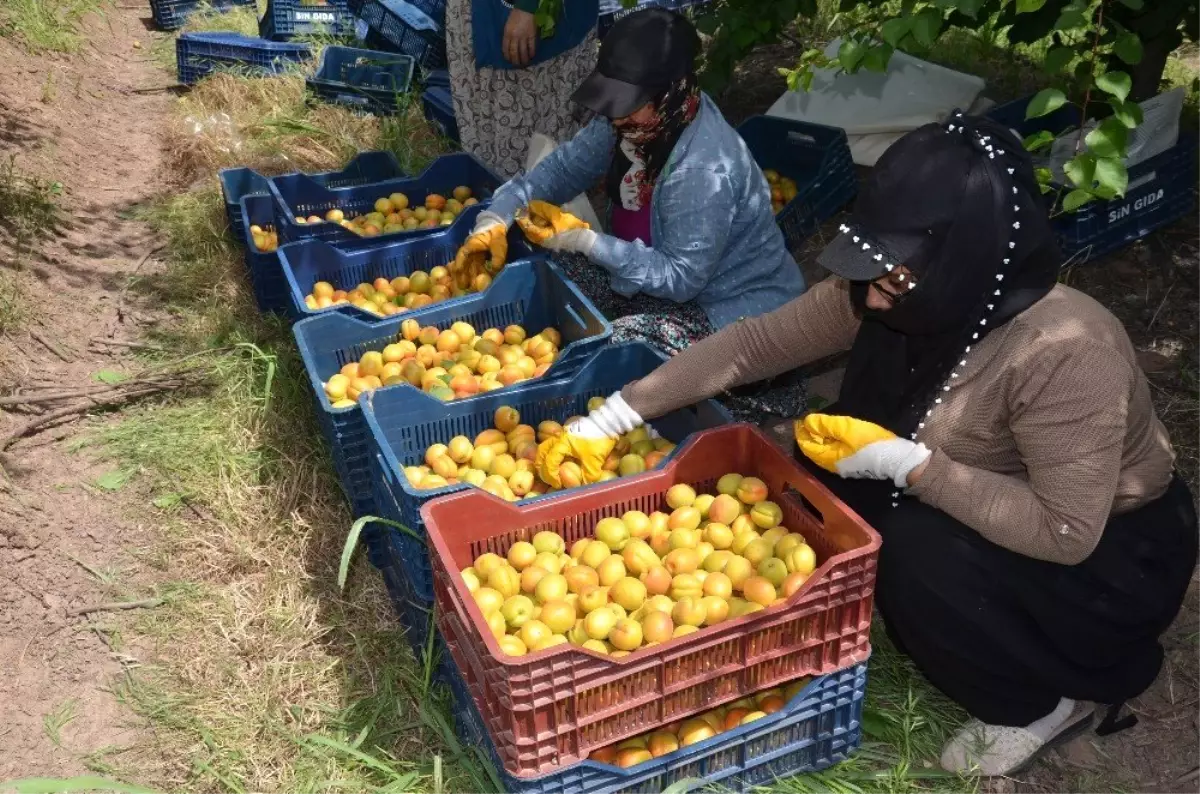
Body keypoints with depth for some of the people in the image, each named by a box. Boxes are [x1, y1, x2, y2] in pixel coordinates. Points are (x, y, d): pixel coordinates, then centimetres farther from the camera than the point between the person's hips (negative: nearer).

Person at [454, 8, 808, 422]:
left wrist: (589, 242, -32)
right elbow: (564, 166, -2)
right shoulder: (639, 118, -10)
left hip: (735, 306, -8)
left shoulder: (705, 171, -34)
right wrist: (498, 215, -16)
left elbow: (680, 278, -29)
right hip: (668, 270, 8)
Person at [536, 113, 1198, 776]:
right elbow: (751, 344, -13)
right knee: (830, 461, -9)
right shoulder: (879, 295, -17)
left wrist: (903, 463, -34)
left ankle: (1051, 701, 1)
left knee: (918, 553, -29)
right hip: (996, 503, 7)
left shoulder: (1062, 353, -36)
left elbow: (1065, 533, -32)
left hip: (1113, 551, -6)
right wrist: (611, 418, -16)